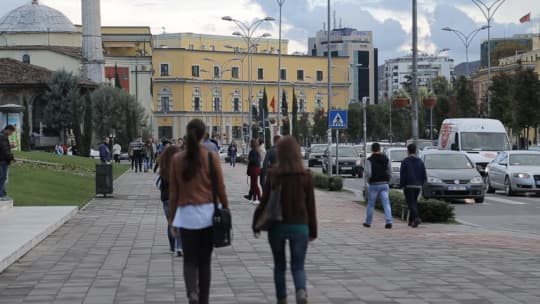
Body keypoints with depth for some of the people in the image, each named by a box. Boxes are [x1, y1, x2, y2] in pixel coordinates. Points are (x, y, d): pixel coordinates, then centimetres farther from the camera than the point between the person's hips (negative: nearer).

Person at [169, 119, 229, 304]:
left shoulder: (177, 159, 0)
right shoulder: (211, 156, -4)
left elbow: (173, 192, 3)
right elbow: (220, 187, -1)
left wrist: (171, 218, 10)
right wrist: (226, 209, 11)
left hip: (187, 214, 0)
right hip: (208, 212, 0)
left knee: (190, 259, 6)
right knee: (205, 260, 10)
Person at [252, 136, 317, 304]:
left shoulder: (273, 174, -6)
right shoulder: (306, 176, -4)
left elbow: (264, 202, -4)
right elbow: (311, 205, 0)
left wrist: (256, 224, 7)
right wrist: (312, 230, 8)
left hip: (277, 226, 0)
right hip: (299, 226, 0)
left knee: (279, 265, 17)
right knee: (298, 266, 5)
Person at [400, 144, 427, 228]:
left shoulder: (405, 161, -7)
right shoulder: (420, 162, 6)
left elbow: (402, 175, -8)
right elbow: (424, 175, 6)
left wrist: (402, 185, 1)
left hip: (408, 186, -4)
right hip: (418, 186, 5)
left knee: (411, 203, -5)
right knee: (414, 202, 16)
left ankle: (416, 218, -25)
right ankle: (411, 220, 19)